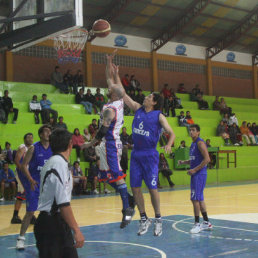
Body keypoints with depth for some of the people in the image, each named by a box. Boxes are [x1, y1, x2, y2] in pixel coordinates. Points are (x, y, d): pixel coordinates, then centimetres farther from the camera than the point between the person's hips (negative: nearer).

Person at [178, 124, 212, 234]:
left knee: (195, 199, -9)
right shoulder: (193, 144, 16)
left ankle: (197, 224, -2)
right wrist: (184, 162, 10)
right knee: (199, 199, 13)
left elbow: (207, 159, -21)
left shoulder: (200, 143, -13)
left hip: (199, 174, -10)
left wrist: (195, 169, -20)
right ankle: (206, 223, 22)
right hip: (195, 174, 10)